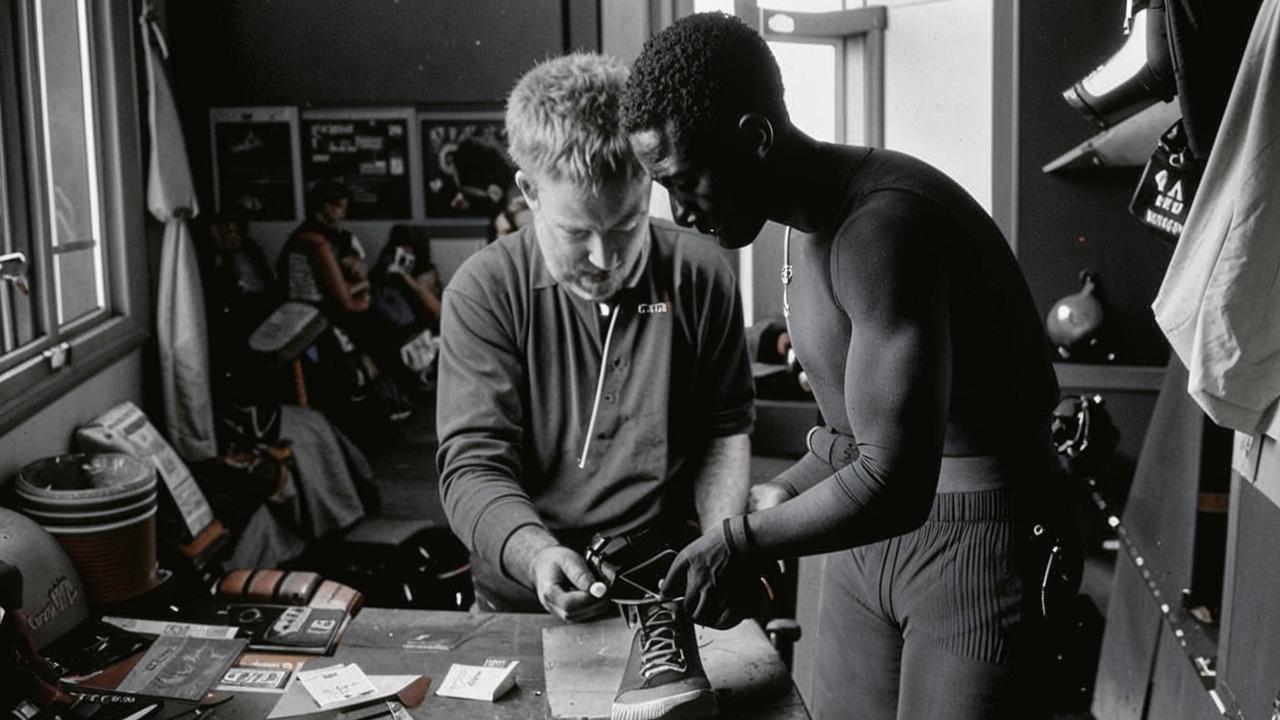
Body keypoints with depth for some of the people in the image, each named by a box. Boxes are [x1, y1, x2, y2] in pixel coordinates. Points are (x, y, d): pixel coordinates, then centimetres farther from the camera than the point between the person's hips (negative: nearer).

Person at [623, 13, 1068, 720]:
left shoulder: (883, 224, -24)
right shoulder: (809, 221, 7)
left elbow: (895, 482, -28)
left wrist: (742, 543, -18)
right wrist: (789, 490, 5)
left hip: (978, 536, -9)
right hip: (872, 531, 9)